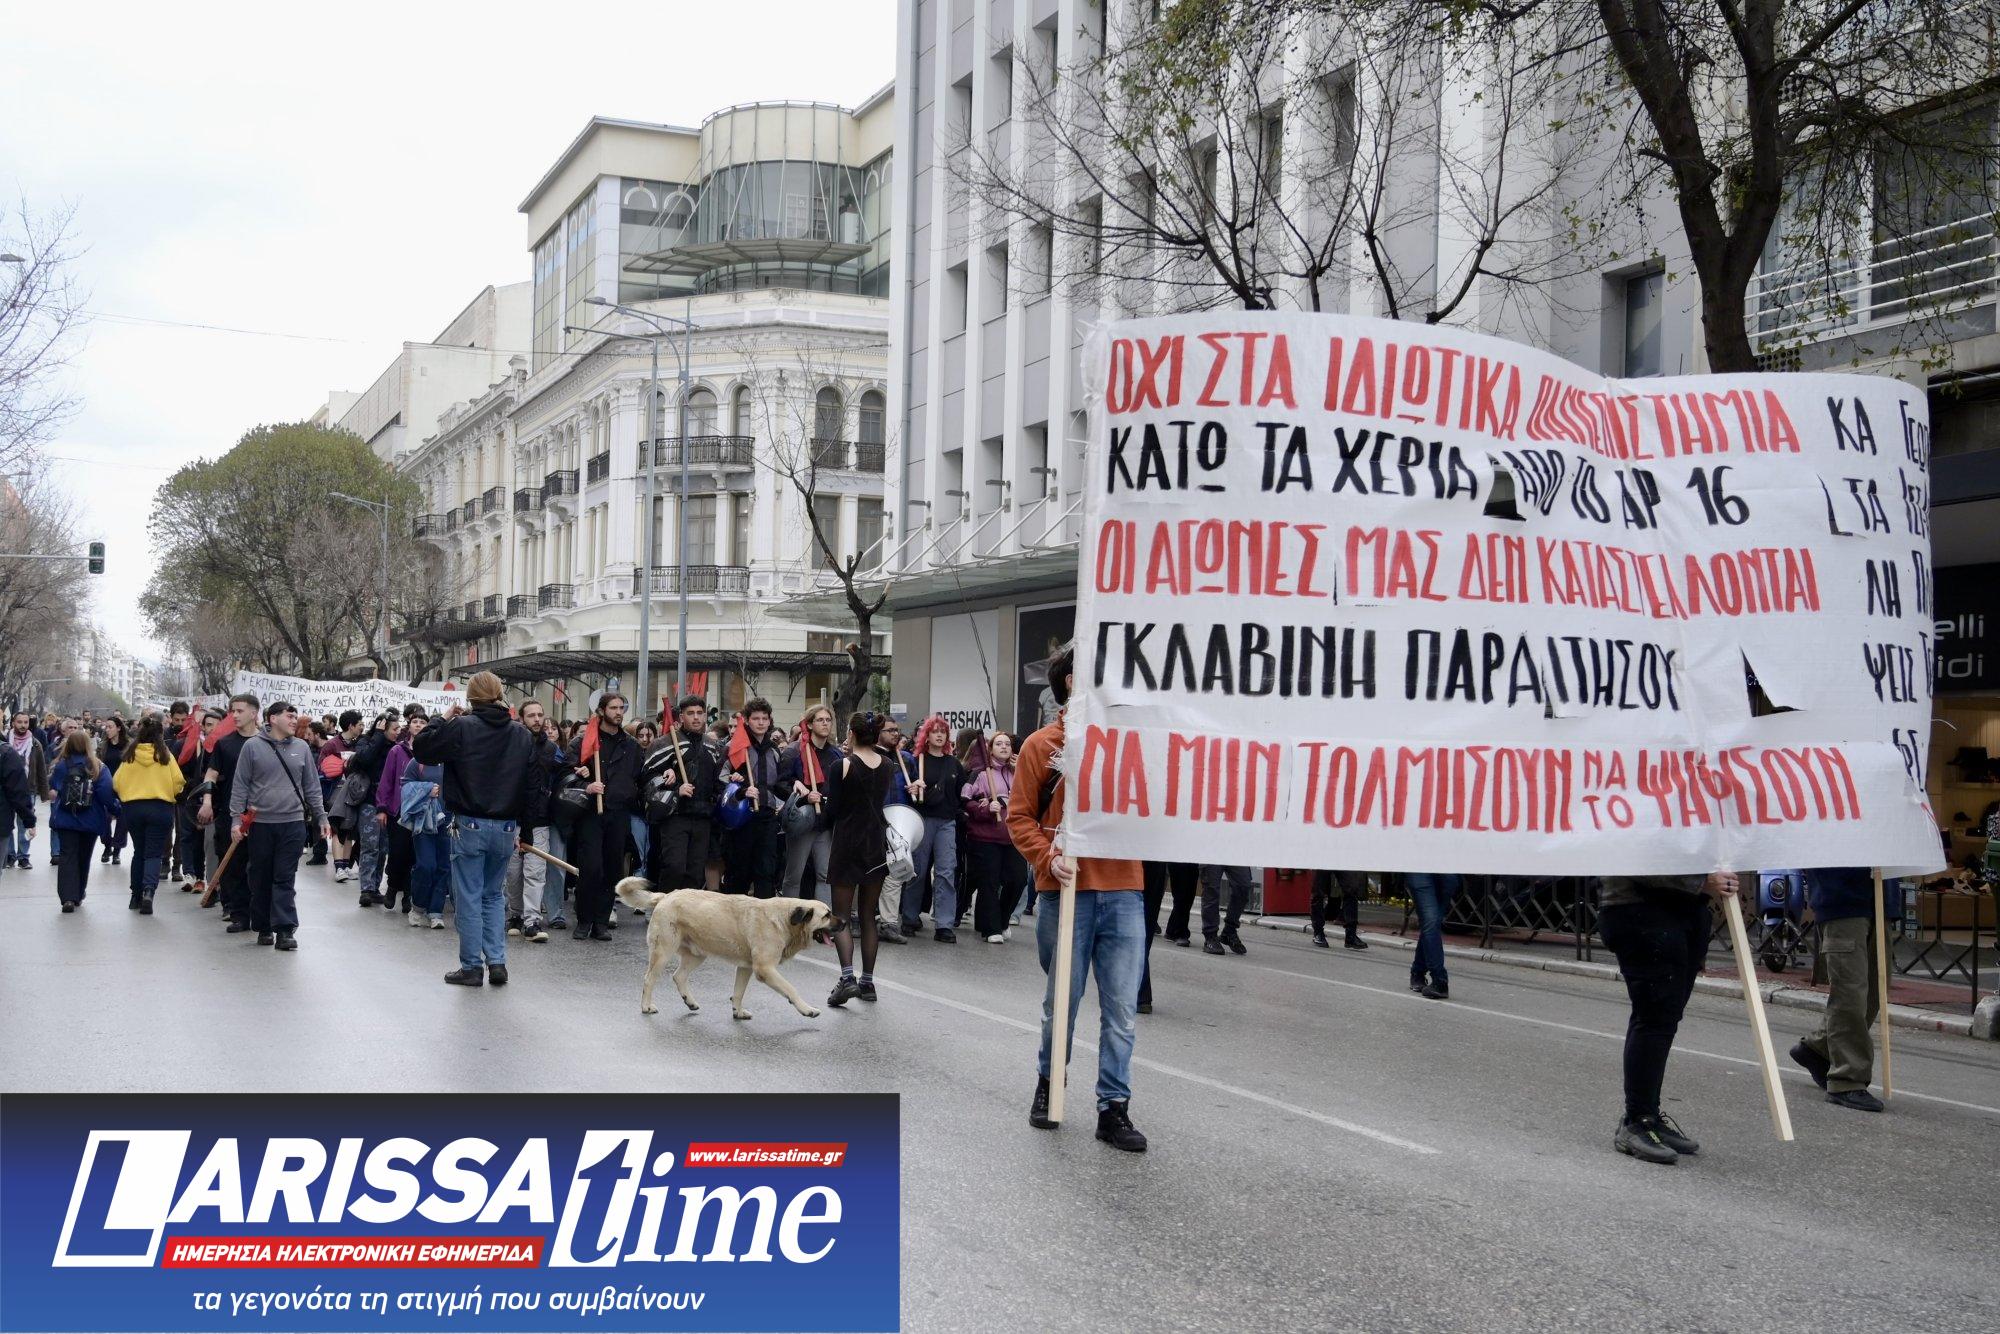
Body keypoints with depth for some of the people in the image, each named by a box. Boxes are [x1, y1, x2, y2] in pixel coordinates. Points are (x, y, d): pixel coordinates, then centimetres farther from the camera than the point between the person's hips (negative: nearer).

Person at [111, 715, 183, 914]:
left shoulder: (130, 754, -1)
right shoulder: (165, 754, -6)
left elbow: (117, 782, -1)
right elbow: (178, 782, -8)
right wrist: (170, 795, 13)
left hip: (132, 807, 2)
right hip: (161, 808, -2)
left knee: (139, 852, 17)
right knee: (154, 853, 0)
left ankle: (136, 896, 22)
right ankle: (149, 890, -23)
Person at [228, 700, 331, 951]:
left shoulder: (301, 748, 8)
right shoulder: (252, 746, 0)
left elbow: (311, 787, 13)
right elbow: (240, 787, 1)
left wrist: (321, 818, 9)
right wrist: (236, 819, -4)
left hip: (293, 822, 1)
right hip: (260, 824, -1)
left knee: (286, 879, -3)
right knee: (260, 879, 7)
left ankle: (285, 929, -5)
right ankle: (264, 928, 18)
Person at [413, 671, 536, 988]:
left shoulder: (460, 728, -11)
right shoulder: (522, 735, 4)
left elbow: (421, 749, -3)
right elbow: (530, 784, 8)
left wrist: (440, 721, 10)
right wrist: (520, 825, 15)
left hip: (469, 826, -4)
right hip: (506, 828, 4)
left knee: (469, 897, 4)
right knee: (495, 895, 16)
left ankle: (471, 967, 8)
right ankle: (497, 962, 10)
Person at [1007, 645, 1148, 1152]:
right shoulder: (1041, 745, 1)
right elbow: (1019, 816, 1)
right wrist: (1048, 857, -15)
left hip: (1123, 890, 2)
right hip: (1066, 890, -2)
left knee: (1121, 1005, 1)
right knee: (1062, 999, 9)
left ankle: (1114, 1108, 7)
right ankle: (1048, 1083, 31)